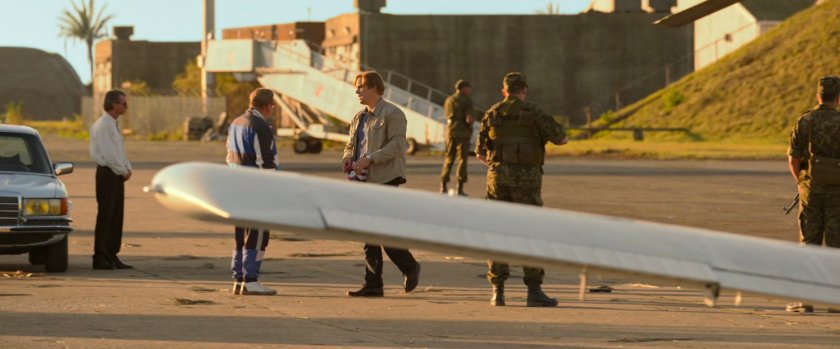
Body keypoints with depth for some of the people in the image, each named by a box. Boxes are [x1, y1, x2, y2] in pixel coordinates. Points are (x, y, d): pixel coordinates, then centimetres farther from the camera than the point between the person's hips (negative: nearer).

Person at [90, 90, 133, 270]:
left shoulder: (114, 125, 16)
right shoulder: (102, 125, -14)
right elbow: (108, 154, -19)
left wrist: (128, 169, 6)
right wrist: (123, 171, -12)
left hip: (118, 175, 9)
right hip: (107, 174, -9)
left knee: (117, 216, 9)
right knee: (105, 216, -7)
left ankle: (112, 256, 13)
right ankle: (100, 257, -4)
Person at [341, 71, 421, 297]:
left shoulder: (392, 114, -6)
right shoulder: (359, 117, 19)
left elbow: (397, 144, -17)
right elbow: (351, 145, 25)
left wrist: (370, 159, -24)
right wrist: (347, 160, 1)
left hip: (384, 179, -8)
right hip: (363, 180, 8)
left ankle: (410, 268, 10)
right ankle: (373, 285, 6)